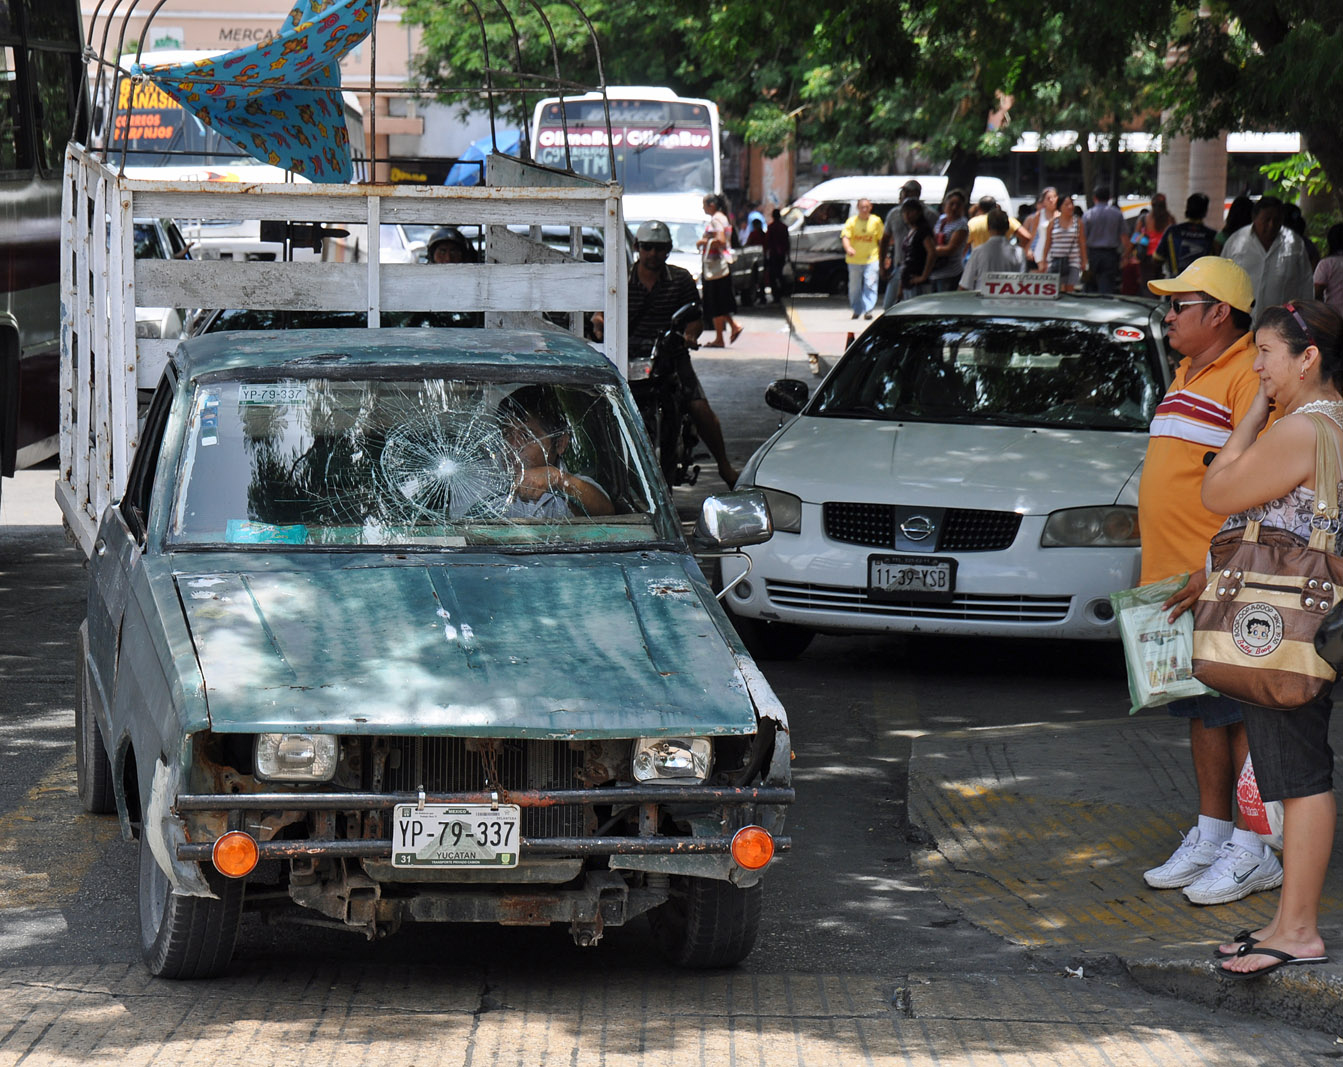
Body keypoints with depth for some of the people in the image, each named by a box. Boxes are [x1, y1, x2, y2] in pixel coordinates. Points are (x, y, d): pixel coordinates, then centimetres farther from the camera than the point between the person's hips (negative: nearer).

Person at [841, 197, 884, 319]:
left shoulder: (876, 221, 3)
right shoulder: (852, 221, 0)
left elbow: (881, 240, 13)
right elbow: (845, 236, -11)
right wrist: (848, 248, -32)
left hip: (871, 259, -1)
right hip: (854, 260, 1)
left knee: (870, 285, -13)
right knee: (854, 287, 8)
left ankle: (868, 310, -15)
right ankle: (856, 310, 23)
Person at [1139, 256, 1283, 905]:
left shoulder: (1249, 378, -13)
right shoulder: (1187, 376, 18)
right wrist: (1158, 565, 22)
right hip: (1175, 580, 9)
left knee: (1240, 711, -5)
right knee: (1202, 711, 13)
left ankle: (1254, 851, -1)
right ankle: (1211, 835, 21)